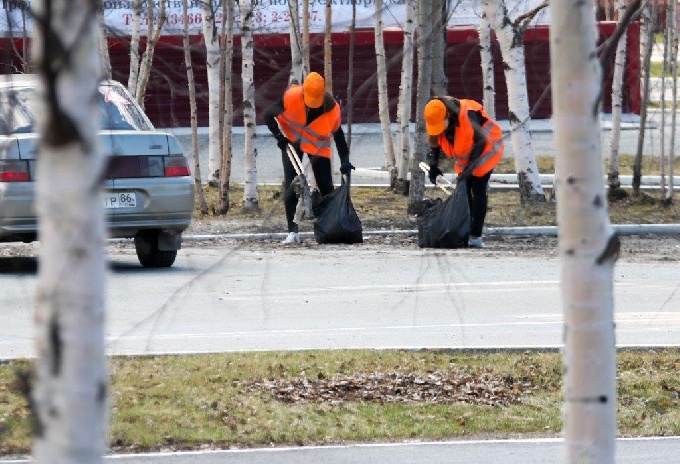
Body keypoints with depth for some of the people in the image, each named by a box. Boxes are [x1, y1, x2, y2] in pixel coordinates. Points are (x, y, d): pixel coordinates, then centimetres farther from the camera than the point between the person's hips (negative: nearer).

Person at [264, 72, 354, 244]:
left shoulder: (332, 108, -23)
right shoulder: (291, 97, -28)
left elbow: (338, 133, -7)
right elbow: (269, 115, -16)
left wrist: (344, 160, -11)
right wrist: (280, 137, -25)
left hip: (318, 145, 1)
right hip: (292, 141, -1)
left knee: (326, 187, -3)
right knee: (290, 187, -8)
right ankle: (292, 232, -5)